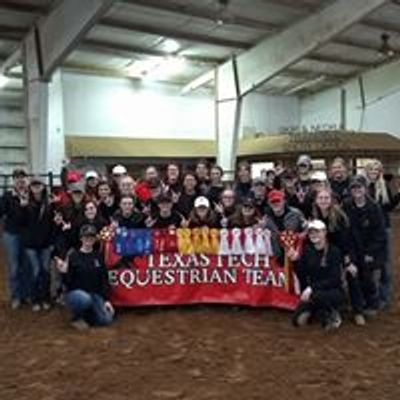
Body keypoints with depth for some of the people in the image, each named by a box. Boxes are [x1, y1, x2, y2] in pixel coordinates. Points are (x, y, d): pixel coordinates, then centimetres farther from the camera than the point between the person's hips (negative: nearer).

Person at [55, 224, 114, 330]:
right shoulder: (73, 256, -7)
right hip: (75, 293, -4)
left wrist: (106, 300, -2)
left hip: (94, 294, 4)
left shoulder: (98, 257, 6)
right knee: (85, 299, -40)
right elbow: (68, 282, -8)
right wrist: (64, 272, -28)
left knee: (106, 319, -16)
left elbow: (104, 279, 6)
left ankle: (85, 315, 15)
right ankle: (76, 317, -5)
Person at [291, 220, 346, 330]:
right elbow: (302, 276, -2)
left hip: (334, 292, -4)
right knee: (299, 320, -13)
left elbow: (334, 280, -19)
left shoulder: (334, 251, -13)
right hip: (313, 293, 4)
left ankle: (332, 314, -6)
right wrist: (296, 261, -19)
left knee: (317, 296, -37)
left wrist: (312, 288, -27)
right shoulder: (307, 250, 1)